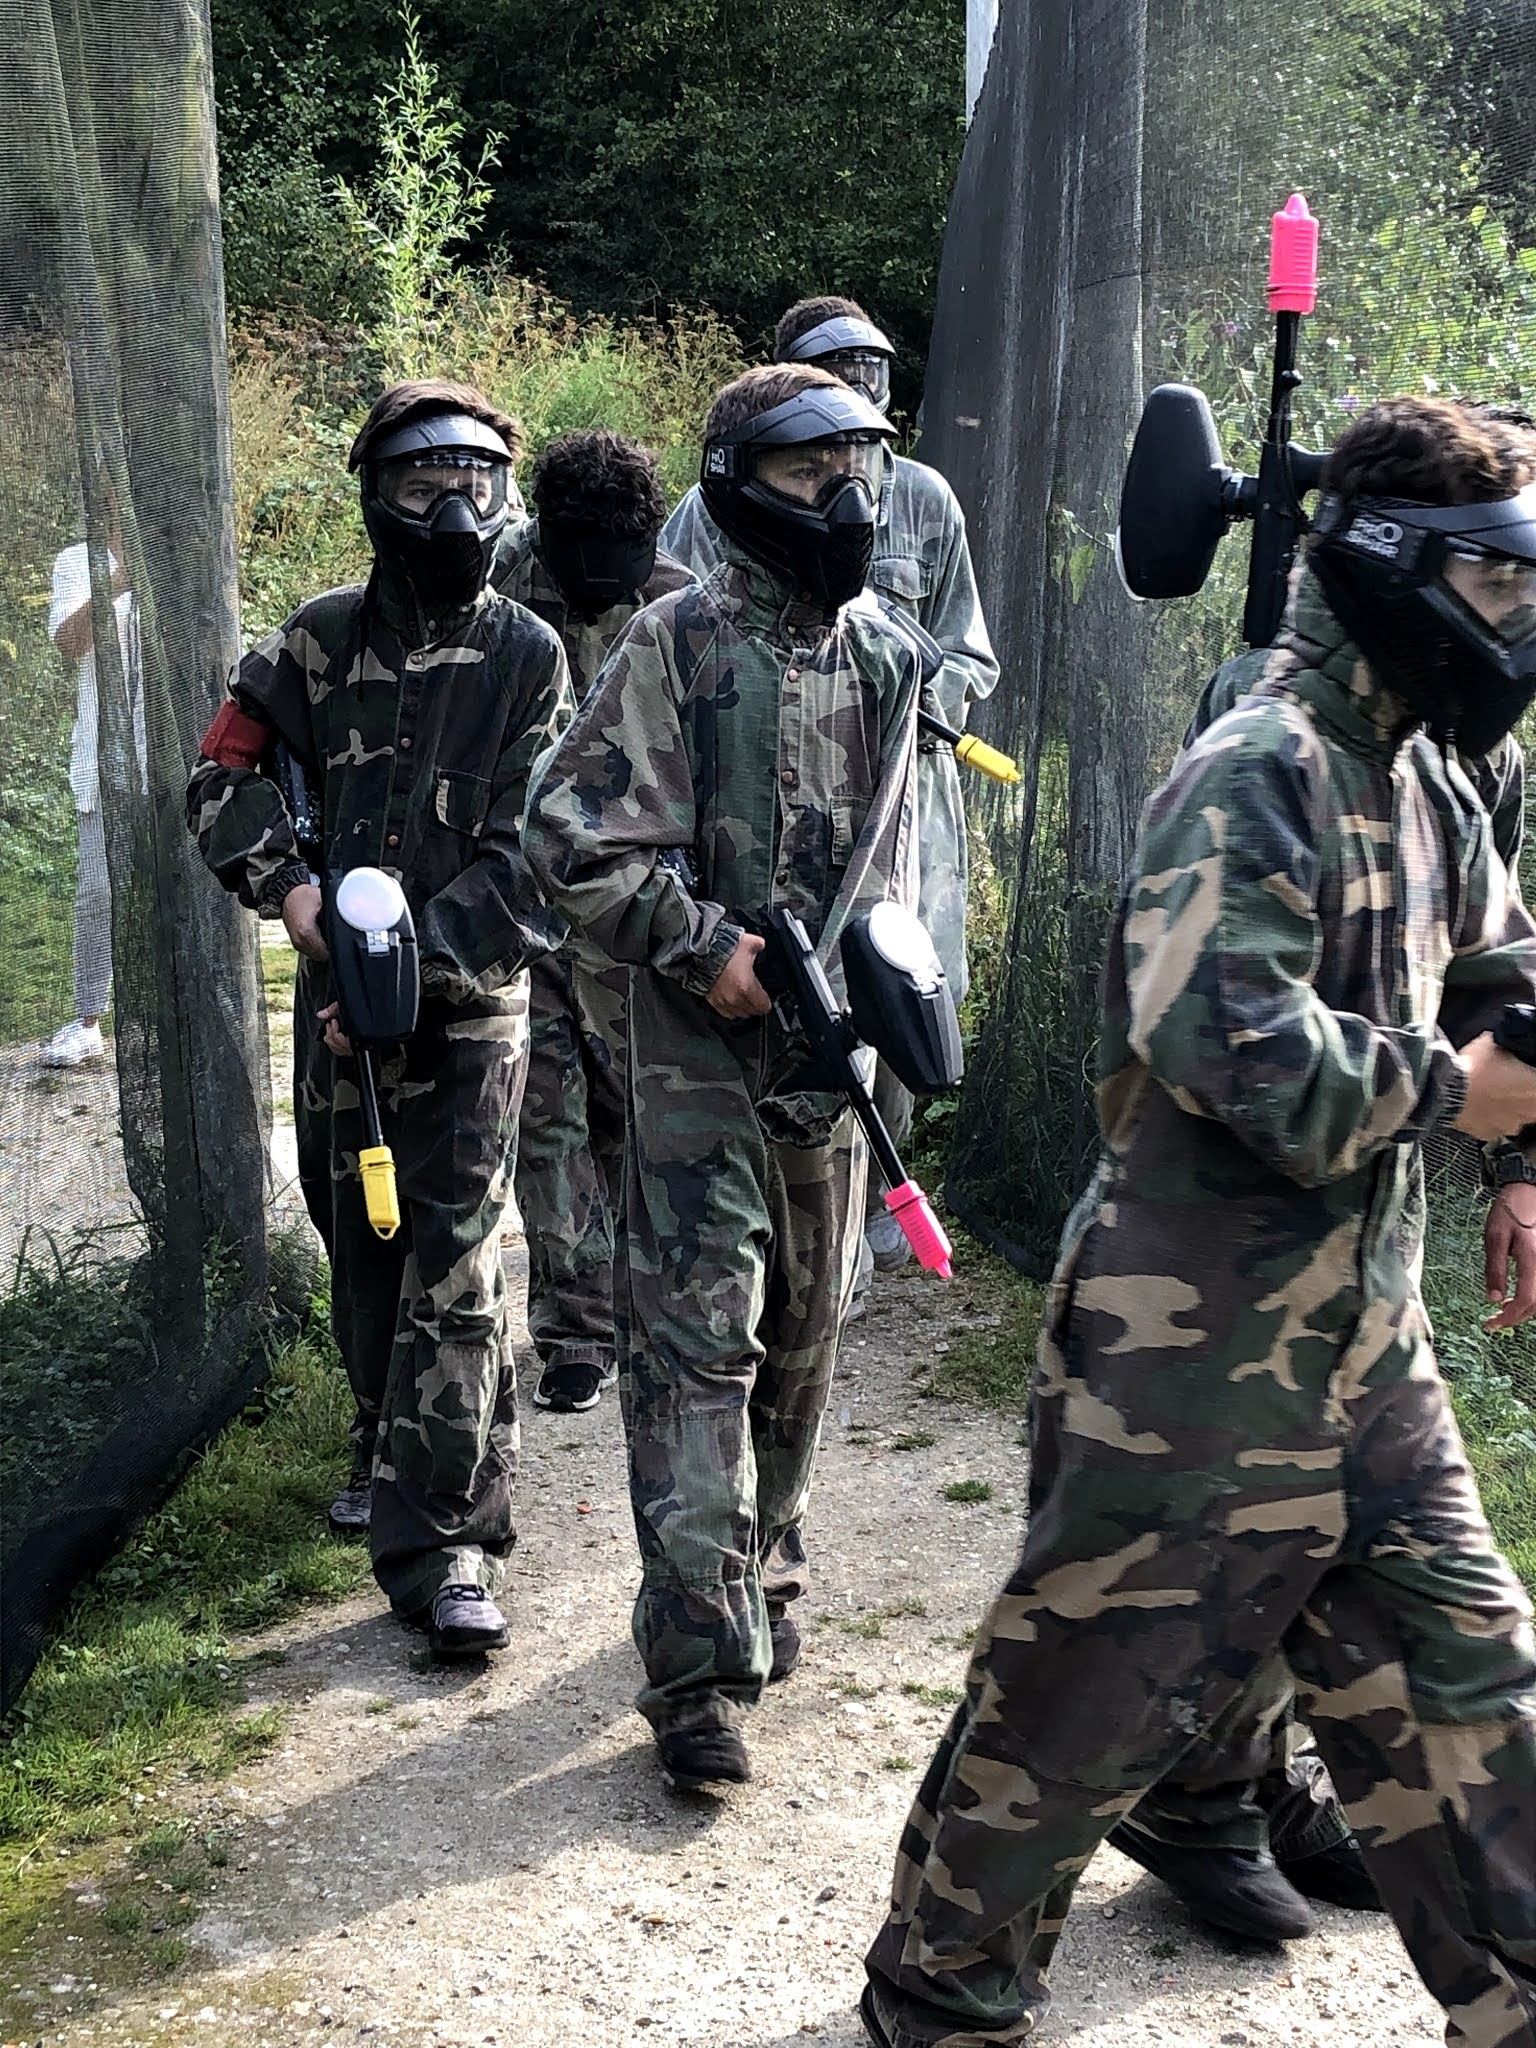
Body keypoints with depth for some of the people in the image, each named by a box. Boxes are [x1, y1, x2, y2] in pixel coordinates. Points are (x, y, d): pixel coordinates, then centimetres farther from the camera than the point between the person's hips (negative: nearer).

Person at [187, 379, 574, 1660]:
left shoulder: (528, 658, -4)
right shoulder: (323, 640, 4)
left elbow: (528, 859, -10)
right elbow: (227, 772, 6)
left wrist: (413, 961, -20)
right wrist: (290, 883, -12)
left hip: (471, 1003, -3)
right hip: (338, 996, 4)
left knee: (456, 1268, -9)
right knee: (360, 1247, 16)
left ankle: (445, 1542, -5)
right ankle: (388, 1447, 39)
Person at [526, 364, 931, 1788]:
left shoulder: (887, 657, 8)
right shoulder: (679, 645, -9)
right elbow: (573, 841, -12)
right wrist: (711, 949, -17)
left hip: (830, 1050, 6)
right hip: (699, 1048, -5)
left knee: (802, 1336, 16)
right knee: (695, 1341, -7)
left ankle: (761, 1571, 35)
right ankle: (701, 1657, -2)